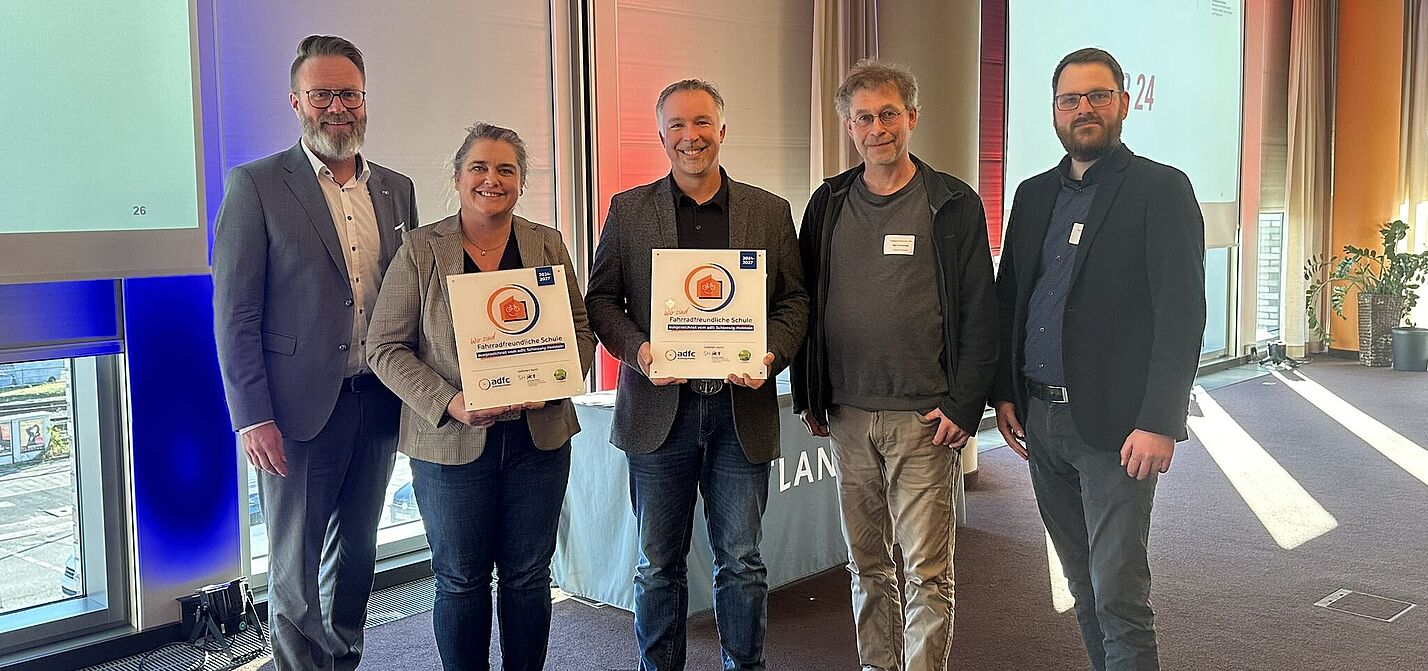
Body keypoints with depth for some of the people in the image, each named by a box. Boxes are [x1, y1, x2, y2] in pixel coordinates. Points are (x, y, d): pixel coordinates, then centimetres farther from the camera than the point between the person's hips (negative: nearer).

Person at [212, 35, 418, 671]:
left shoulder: (395, 188, 10)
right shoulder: (255, 185, -4)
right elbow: (235, 314, -7)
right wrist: (253, 417, -13)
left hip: (379, 402, 5)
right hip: (299, 407, -4)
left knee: (356, 553, 18)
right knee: (294, 569, 5)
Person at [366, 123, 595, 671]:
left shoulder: (548, 246, 5)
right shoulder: (420, 250, -3)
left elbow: (581, 332, 7)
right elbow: (386, 346, -5)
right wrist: (449, 403, -18)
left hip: (539, 437, 2)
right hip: (450, 443, -2)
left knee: (528, 575, 12)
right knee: (461, 581, 9)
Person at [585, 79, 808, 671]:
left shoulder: (770, 211, 7)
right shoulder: (628, 210, 6)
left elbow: (794, 300, 8)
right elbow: (601, 299, 5)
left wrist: (770, 355, -10)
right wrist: (638, 350, -12)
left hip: (741, 409, 0)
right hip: (660, 408, 0)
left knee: (741, 562, 7)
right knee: (658, 566, 10)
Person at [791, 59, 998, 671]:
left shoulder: (953, 205, -1)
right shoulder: (828, 205, 10)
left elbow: (979, 312, -3)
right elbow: (803, 301, 14)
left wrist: (964, 405, -10)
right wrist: (808, 397, 9)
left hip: (924, 419, -4)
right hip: (847, 415, 4)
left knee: (928, 570, 0)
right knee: (867, 563, 14)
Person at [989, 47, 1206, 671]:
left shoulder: (1161, 189, -4)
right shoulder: (1034, 194, 14)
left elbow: (1182, 312, -11)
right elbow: (1007, 298, 17)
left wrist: (1159, 423, -17)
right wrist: (1004, 393, 9)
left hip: (1114, 425, -6)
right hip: (1039, 417, 6)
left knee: (1118, 591, -4)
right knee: (1082, 580, 14)